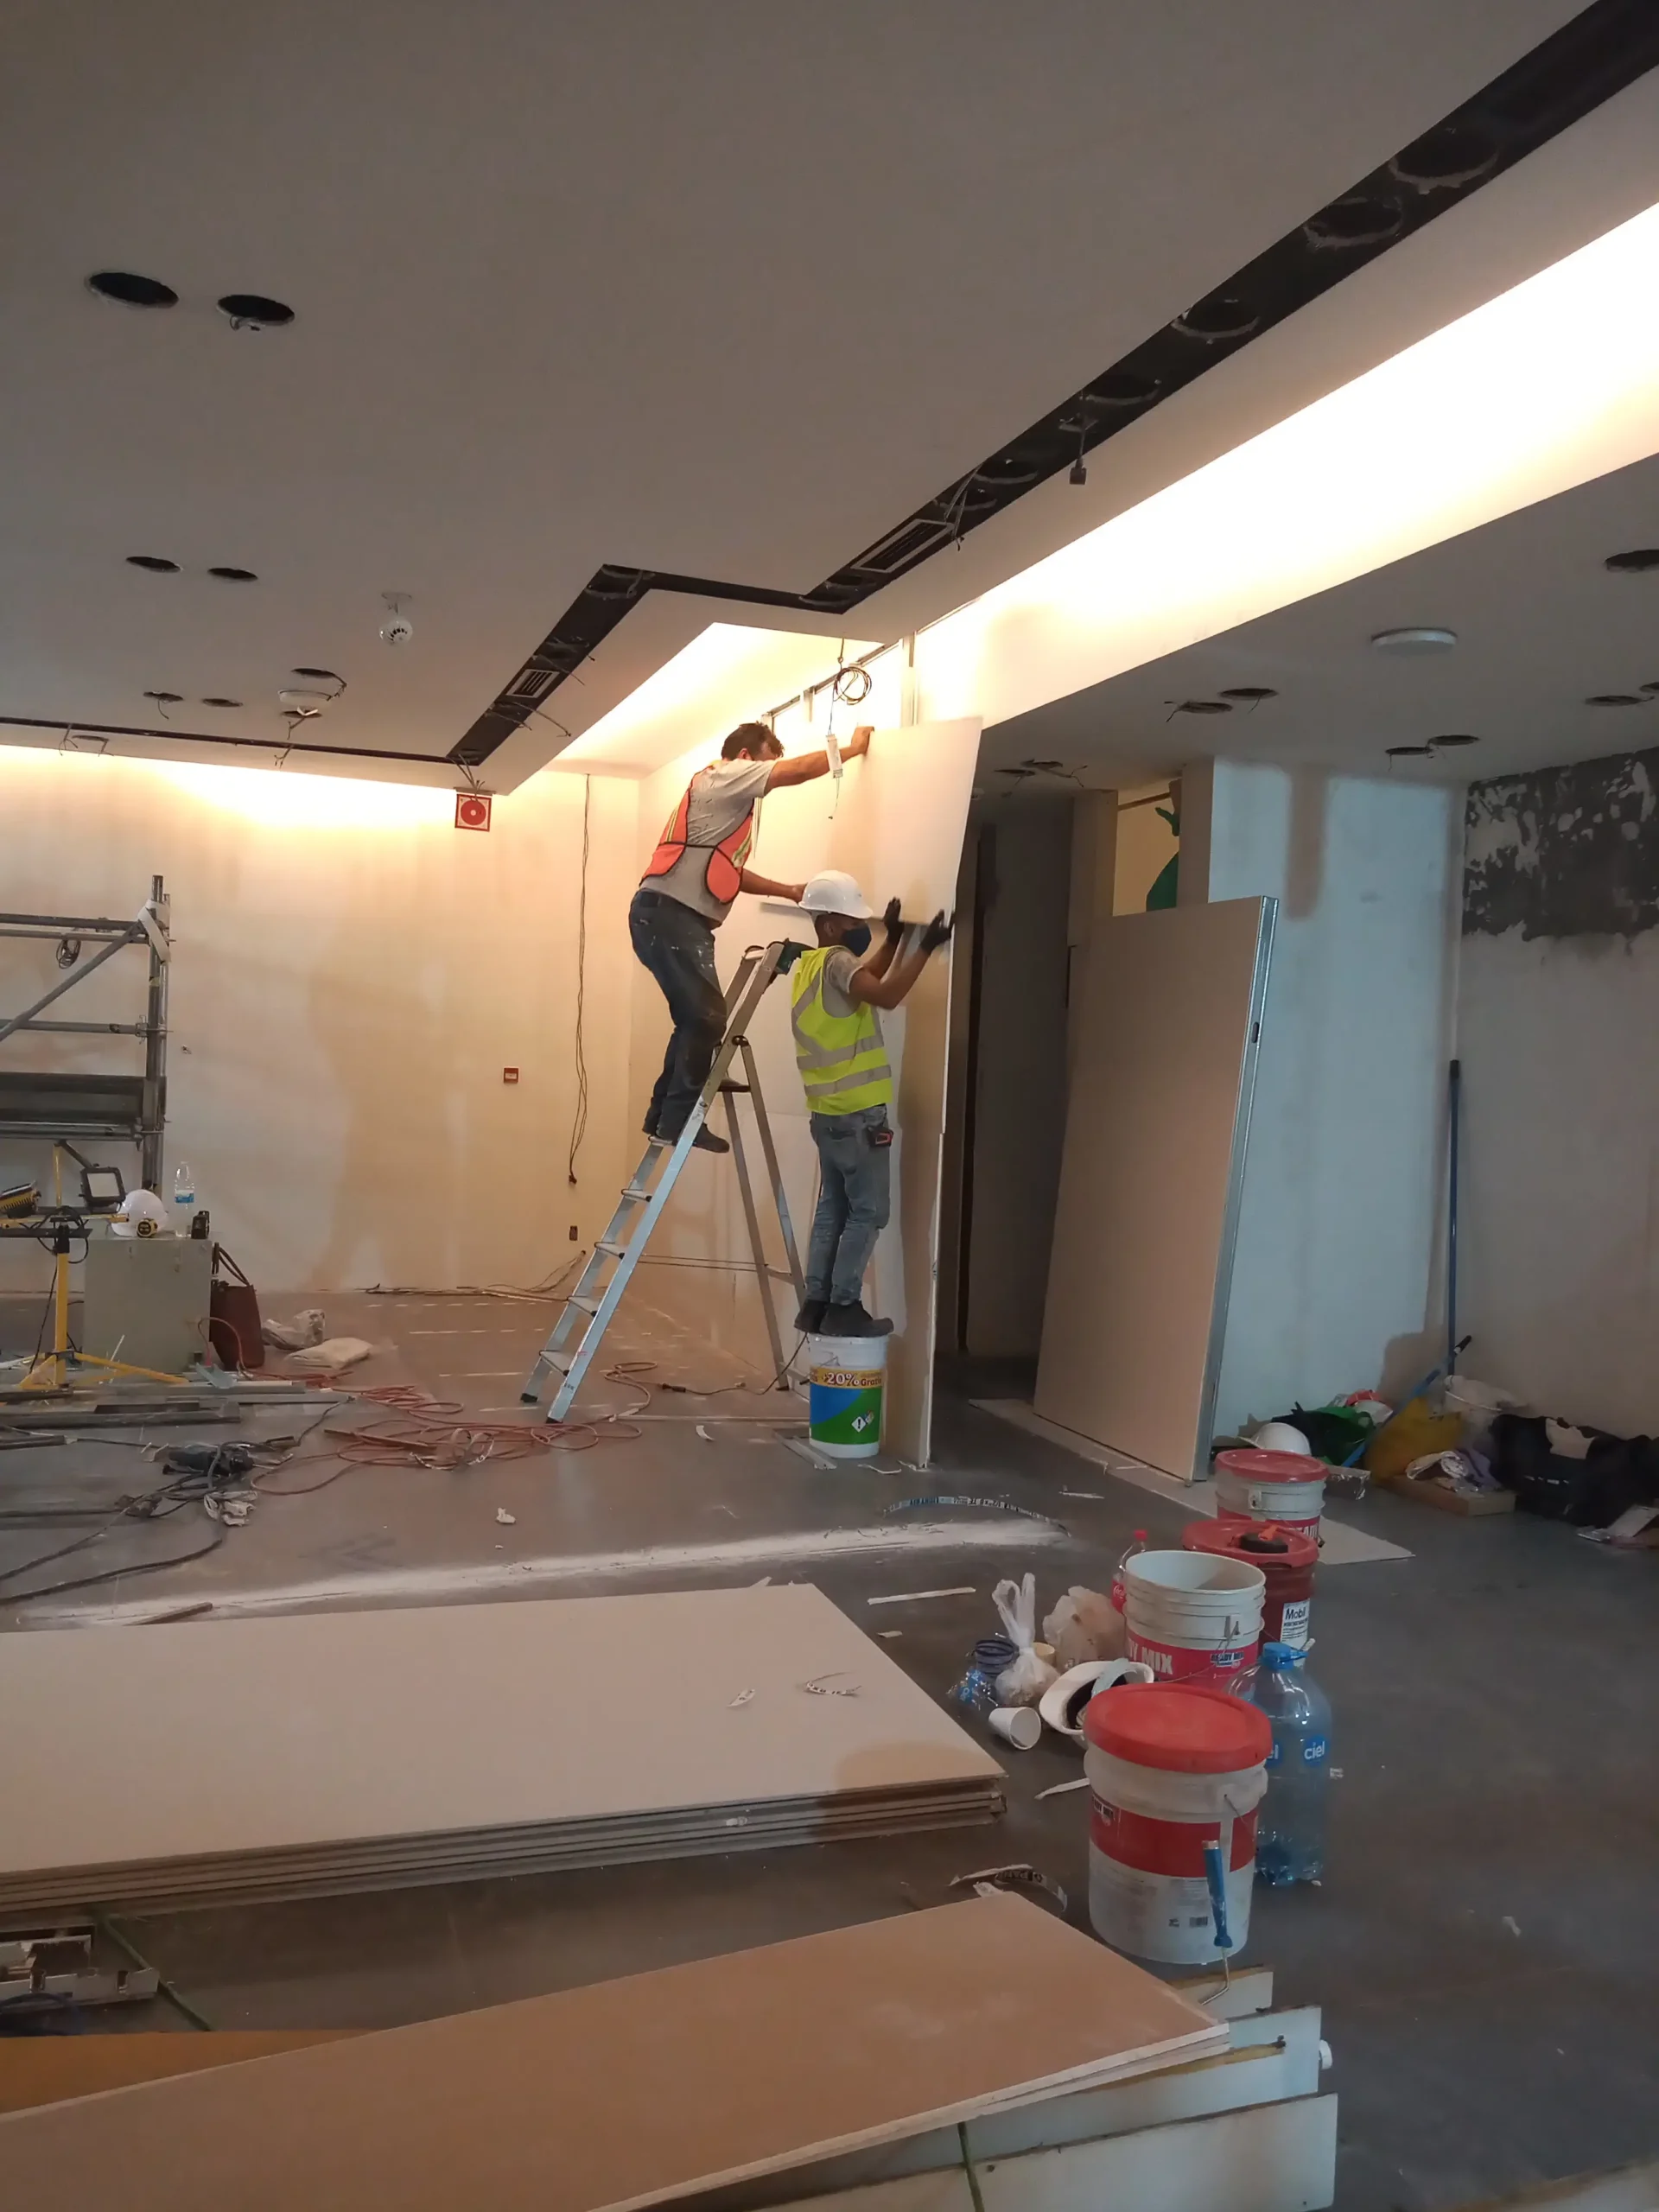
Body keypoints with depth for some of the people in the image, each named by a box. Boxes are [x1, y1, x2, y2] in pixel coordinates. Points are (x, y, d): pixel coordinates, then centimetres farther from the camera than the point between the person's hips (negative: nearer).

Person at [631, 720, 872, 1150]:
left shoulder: (729, 803, 29)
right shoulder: (725, 776, 1)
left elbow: (732, 873, 28)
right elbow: (799, 770, -4)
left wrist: (790, 891, 25)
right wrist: (853, 748, 8)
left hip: (676, 917, 10)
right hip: (668, 913, -10)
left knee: (698, 1018, 11)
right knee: (706, 1016, -14)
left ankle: (665, 1115, 15)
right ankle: (679, 1118, -11)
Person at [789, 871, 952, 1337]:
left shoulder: (809, 966, 13)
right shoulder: (835, 961, -15)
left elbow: (863, 983, 27)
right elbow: (886, 995, -31)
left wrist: (892, 940, 24)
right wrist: (924, 947, -27)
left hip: (829, 1113, 9)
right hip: (857, 1114, -9)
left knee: (832, 1209, 13)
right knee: (868, 1212, -2)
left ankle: (816, 1303, 16)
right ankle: (843, 1308, -1)